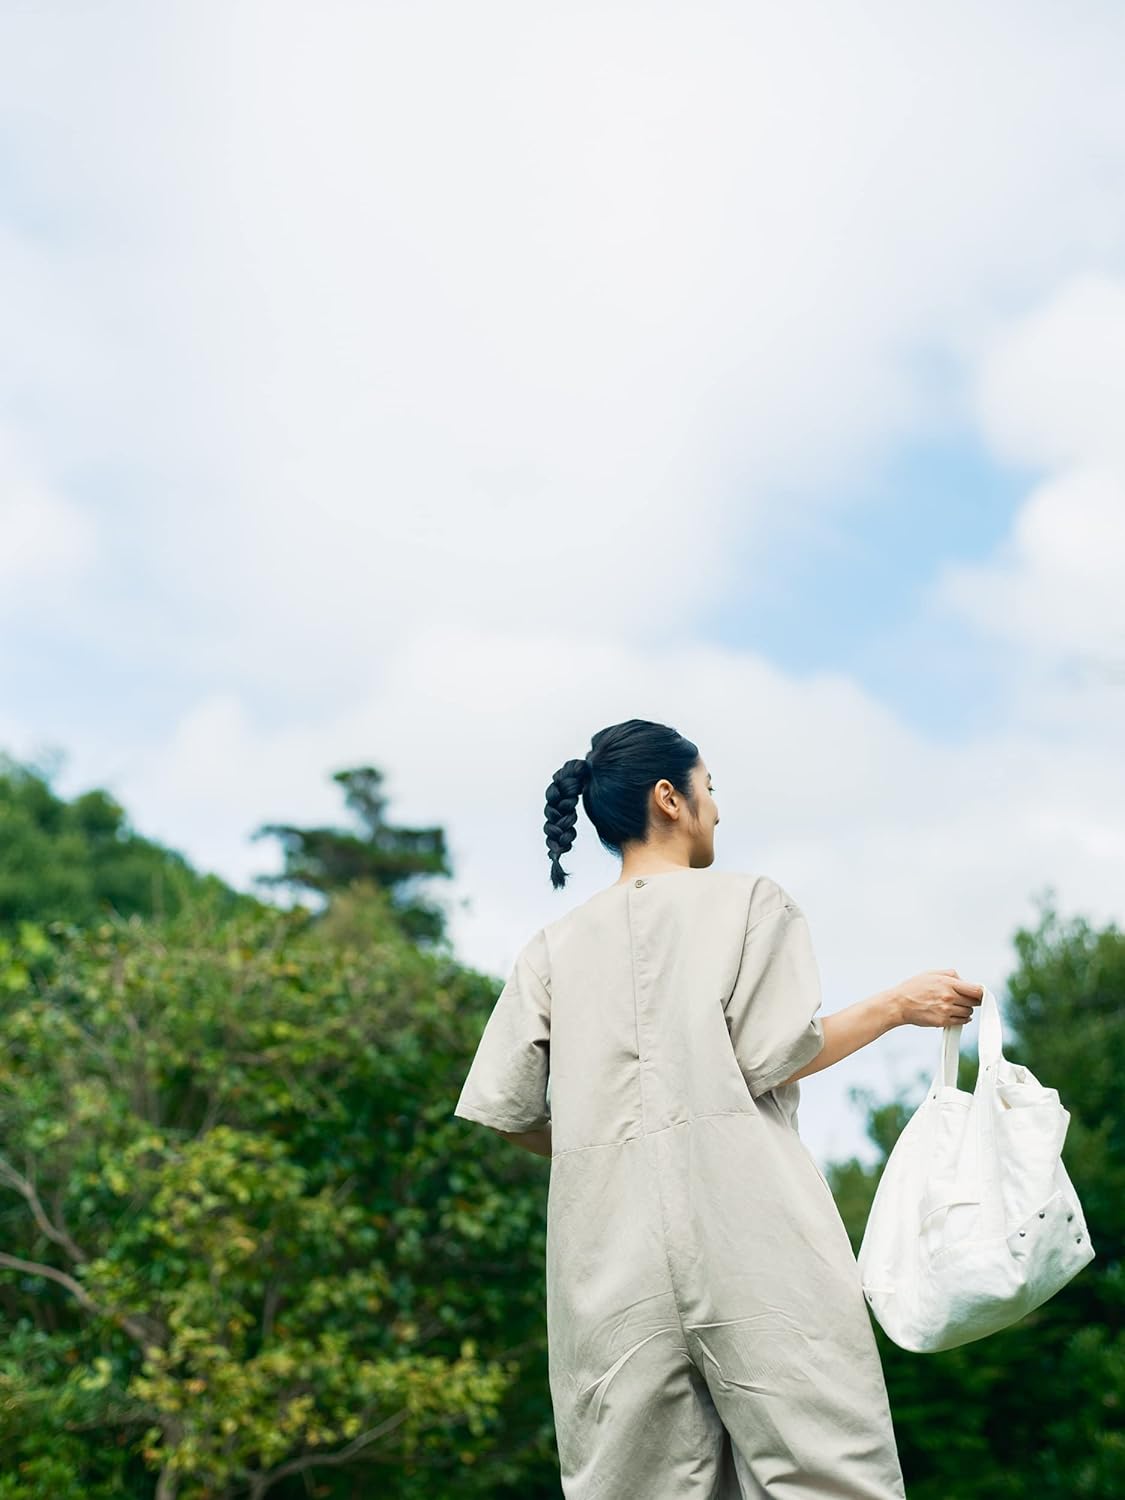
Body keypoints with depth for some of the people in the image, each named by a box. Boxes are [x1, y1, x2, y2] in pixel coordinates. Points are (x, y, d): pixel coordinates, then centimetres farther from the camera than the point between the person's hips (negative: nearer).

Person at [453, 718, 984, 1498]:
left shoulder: (554, 946, 15)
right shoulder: (750, 899, 5)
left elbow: (503, 1108, 8)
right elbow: (772, 1056, -5)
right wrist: (897, 1005, 7)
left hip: (614, 1255, 4)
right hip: (748, 1223, -4)